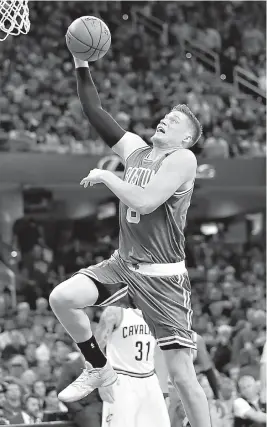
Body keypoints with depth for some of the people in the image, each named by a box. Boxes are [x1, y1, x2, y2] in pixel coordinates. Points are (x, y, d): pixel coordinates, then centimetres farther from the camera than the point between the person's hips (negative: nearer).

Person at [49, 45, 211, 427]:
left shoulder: (182, 159, -10)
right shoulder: (135, 150, 10)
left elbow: (145, 201, -23)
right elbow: (95, 113, 8)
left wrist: (106, 177, -12)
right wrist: (82, 65, 0)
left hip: (163, 278, -6)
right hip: (124, 265, 6)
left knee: (182, 374, -7)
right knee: (62, 298, -15)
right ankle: (99, 370, 7)